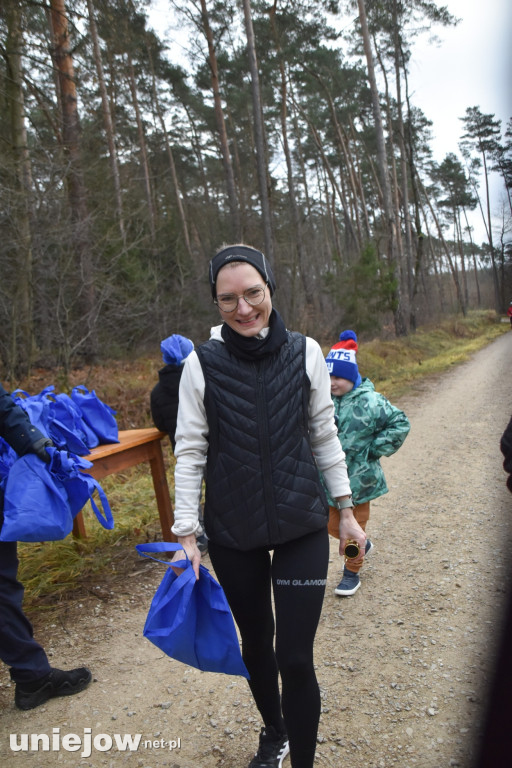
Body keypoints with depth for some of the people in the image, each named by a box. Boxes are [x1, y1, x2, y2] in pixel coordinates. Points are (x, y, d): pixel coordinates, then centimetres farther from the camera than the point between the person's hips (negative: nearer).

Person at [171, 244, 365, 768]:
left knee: (296, 657, -1)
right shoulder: (202, 364, -9)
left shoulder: (304, 352, -6)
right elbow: (190, 451, -4)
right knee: (256, 644, 20)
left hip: (302, 527, -1)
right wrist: (186, 533, -6)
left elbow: (323, 435, 3)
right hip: (232, 533, 1)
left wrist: (346, 510, 6)